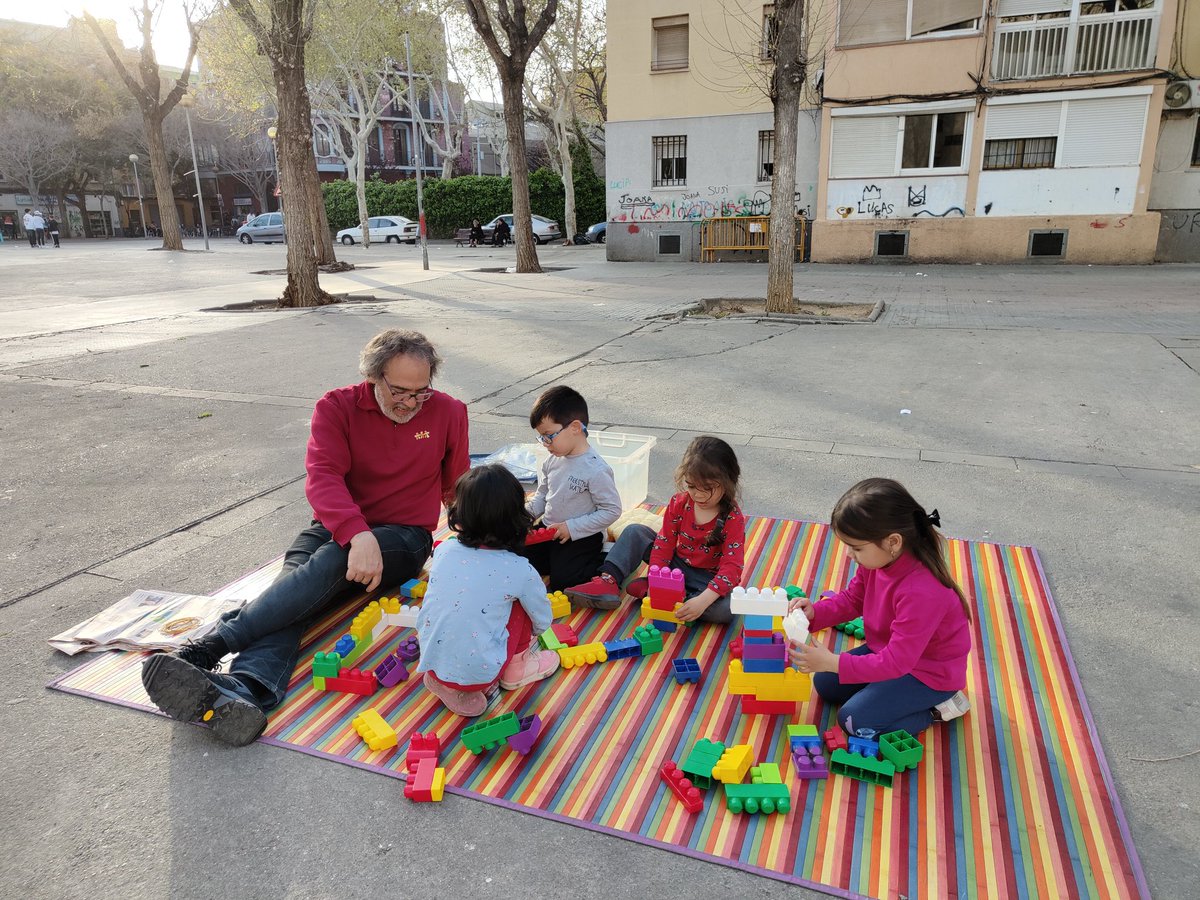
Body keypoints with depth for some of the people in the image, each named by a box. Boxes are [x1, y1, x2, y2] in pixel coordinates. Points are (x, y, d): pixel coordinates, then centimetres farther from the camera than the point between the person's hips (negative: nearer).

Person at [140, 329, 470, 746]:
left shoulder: (449, 412, -1)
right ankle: (246, 691, -55)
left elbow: (456, 490, 13)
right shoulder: (337, 407, -5)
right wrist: (358, 533, -37)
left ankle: (206, 648, -42)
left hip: (404, 537, -1)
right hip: (336, 527, 2)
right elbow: (322, 477, -21)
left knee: (331, 561, -33)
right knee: (295, 578, -30)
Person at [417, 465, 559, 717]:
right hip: (479, 673, -3)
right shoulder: (520, 571, -13)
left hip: (431, 664, 4)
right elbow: (543, 622, 5)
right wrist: (529, 635, 28)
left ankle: (446, 683, 14)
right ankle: (517, 670, 23)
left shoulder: (442, 551, -3)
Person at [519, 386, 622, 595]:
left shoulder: (596, 470, -23)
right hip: (549, 531, 7)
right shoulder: (553, 461, 1)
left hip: (582, 537, -7)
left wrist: (572, 528, -21)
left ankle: (606, 560, 5)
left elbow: (612, 511, -20)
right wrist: (527, 512, -6)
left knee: (562, 580, -17)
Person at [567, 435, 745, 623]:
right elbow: (664, 544, -9)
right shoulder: (679, 503, -8)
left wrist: (703, 600, -43)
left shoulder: (733, 519, -21)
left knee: (727, 609, -36)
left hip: (709, 579, -3)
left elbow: (732, 567, -29)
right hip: (677, 565, 4)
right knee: (635, 532, -8)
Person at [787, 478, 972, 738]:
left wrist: (834, 663, -37)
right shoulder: (876, 559, -14)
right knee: (824, 683, 9)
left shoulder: (920, 592, -39)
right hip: (890, 650, 8)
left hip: (929, 672, -8)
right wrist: (815, 612, -16)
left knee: (854, 720, -14)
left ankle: (936, 707, 3)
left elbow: (897, 662, -35)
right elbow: (851, 599, 3)